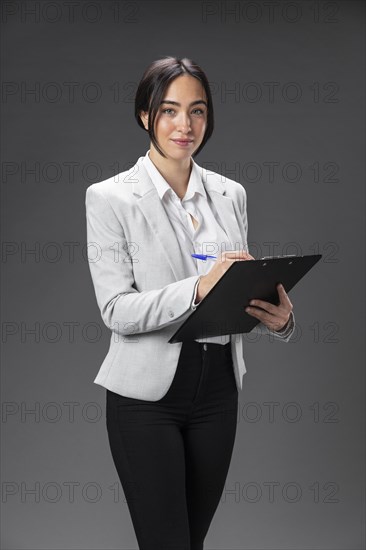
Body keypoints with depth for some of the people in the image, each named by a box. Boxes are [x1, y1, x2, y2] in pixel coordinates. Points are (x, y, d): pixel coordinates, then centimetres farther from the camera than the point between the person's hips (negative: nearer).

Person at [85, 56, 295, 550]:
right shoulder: (111, 198, -8)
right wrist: (198, 289, -28)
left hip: (218, 389, 5)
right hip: (147, 396, -4)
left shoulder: (230, 194, 6)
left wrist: (276, 314, -12)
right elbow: (116, 310, -14)